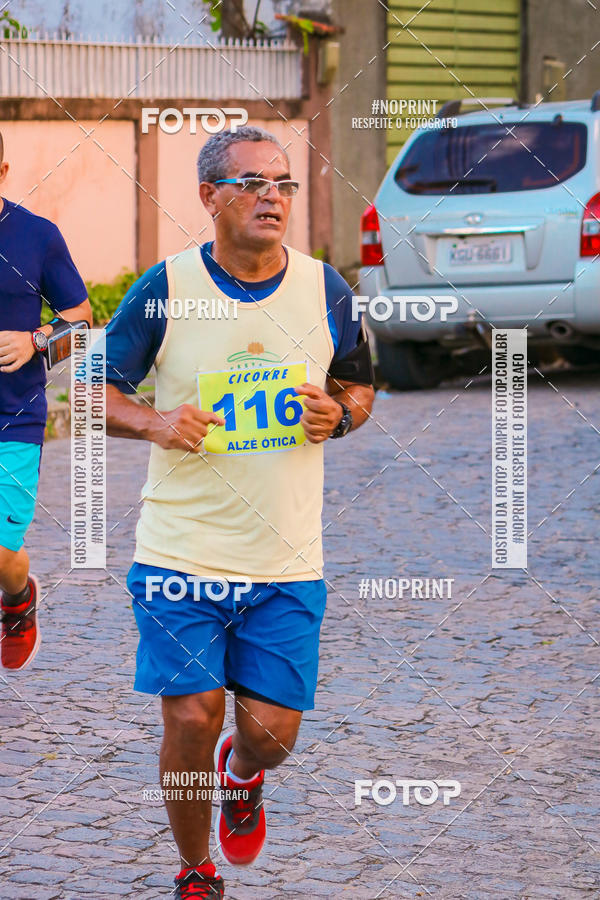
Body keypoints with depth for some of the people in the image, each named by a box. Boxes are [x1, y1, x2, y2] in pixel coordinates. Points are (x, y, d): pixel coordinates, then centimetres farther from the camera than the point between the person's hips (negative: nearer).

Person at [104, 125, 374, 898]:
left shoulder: (324, 290, 1)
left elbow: (359, 386, 16)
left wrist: (337, 415, -8)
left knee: (271, 732, 0)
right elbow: (97, 389, 3)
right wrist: (153, 423, -17)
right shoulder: (163, 289, -6)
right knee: (191, 720, -6)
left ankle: (243, 774, 39)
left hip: (288, 562, 2)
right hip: (181, 553, -2)